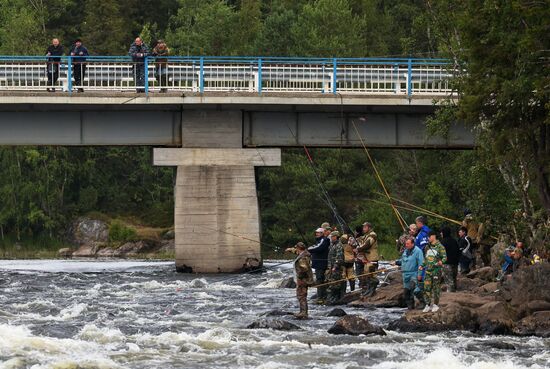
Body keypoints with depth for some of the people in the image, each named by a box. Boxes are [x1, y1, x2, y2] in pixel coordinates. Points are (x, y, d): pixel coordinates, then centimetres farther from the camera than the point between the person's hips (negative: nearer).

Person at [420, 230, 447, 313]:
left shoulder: (440, 246, -4)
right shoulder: (427, 247, 16)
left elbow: (444, 257, -8)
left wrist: (441, 261, -28)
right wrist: (422, 265, 13)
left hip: (436, 270, -6)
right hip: (428, 270, 6)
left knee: (436, 287, 0)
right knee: (427, 288, 0)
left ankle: (435, 304, 8)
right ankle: (428, 305, 5)